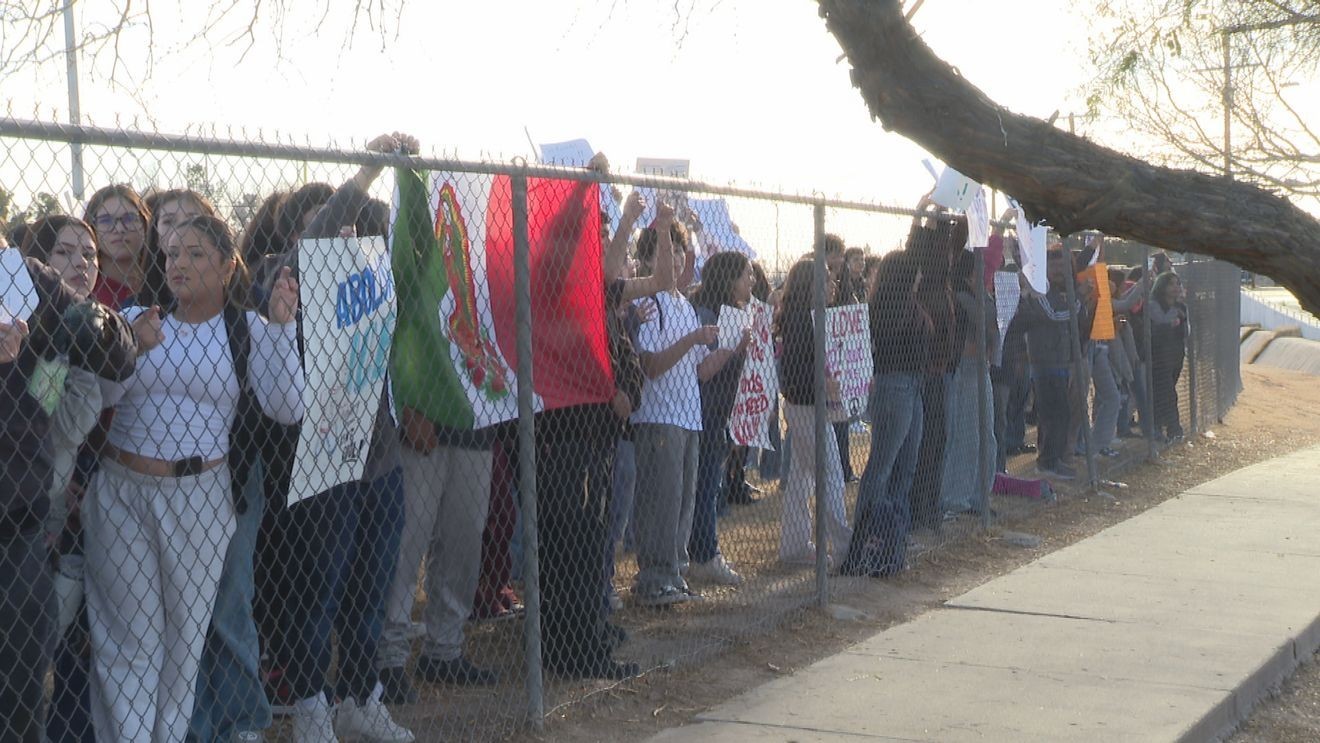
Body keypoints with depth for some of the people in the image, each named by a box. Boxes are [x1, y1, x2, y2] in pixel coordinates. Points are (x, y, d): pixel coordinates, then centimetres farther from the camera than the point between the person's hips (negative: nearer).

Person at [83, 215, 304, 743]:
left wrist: (282, 328, -15)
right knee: (131, 634, 2)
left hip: (200, 497, -1)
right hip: (121, 494, 1)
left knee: (186, 630, 7)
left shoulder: (248, 330, 1)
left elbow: (287, 410, -10)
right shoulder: (136, 318, 6)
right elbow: (96, 398, -1)